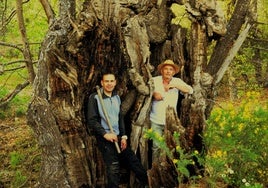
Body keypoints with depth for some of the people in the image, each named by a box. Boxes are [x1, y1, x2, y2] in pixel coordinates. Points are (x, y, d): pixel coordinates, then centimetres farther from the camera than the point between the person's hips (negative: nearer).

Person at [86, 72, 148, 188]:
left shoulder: (117, 97, 11)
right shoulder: (94, 98, -7)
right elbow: (91, 120, -11)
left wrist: (123, 136, 7)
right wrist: (105, 134, -17)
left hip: (118, 136, 6)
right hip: (104, 138, -6)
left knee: (132, 160, 7)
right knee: (113, 167, -12)